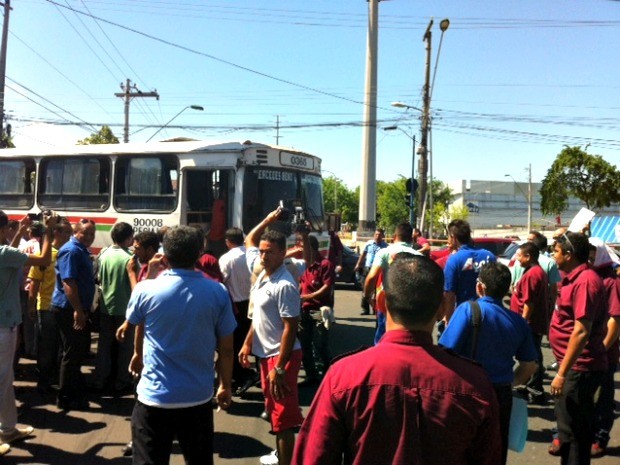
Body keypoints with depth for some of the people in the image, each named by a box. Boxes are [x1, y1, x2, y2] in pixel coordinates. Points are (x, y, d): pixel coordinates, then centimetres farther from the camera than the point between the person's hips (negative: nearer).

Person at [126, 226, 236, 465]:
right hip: (199, 398, 2)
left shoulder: (146, 289, -11)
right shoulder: (218, 292, -9)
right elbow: (226, 349, -2)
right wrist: (225, 386, 13)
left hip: (155, 397, -2)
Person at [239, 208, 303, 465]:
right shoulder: (261, 273, 2)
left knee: (283, 416, -4)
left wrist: (279, 367, -25)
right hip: (265, 353, 10)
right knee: (273, 409, 23)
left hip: (282, 356, -10)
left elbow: (290, 328, -24)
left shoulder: (285, 286, -23)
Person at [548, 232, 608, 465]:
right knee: (577, 427, 21)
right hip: (577, 366, 10)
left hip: (579, 368, -10)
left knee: (572, 430, 0)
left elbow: (581, 332, -26)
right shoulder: (575, 278, 11)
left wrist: (562, 373, -24)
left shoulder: (585, 281, -21)